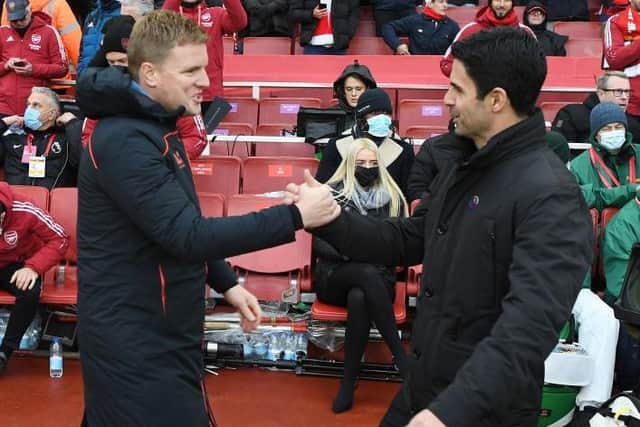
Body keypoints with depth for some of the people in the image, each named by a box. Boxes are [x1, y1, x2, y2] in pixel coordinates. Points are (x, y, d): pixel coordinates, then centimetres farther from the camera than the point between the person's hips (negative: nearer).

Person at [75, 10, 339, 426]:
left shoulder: (152, 124, 9)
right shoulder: (124, 140, -23)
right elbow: (186, 235, -29)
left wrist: (226, 284, 12)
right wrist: (296, 216, -28)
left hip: (150, 329, 9)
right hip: (135, 340, -9)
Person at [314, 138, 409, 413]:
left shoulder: (392, 197, 8)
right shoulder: (332, 194, 3)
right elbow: (319, 244, -2)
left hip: (378, 279, 1)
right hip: (335, 277, -1)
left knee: (359, 299, -37)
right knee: (367, 274, -38)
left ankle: (349, 382, -27)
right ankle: (401, 359, -37)